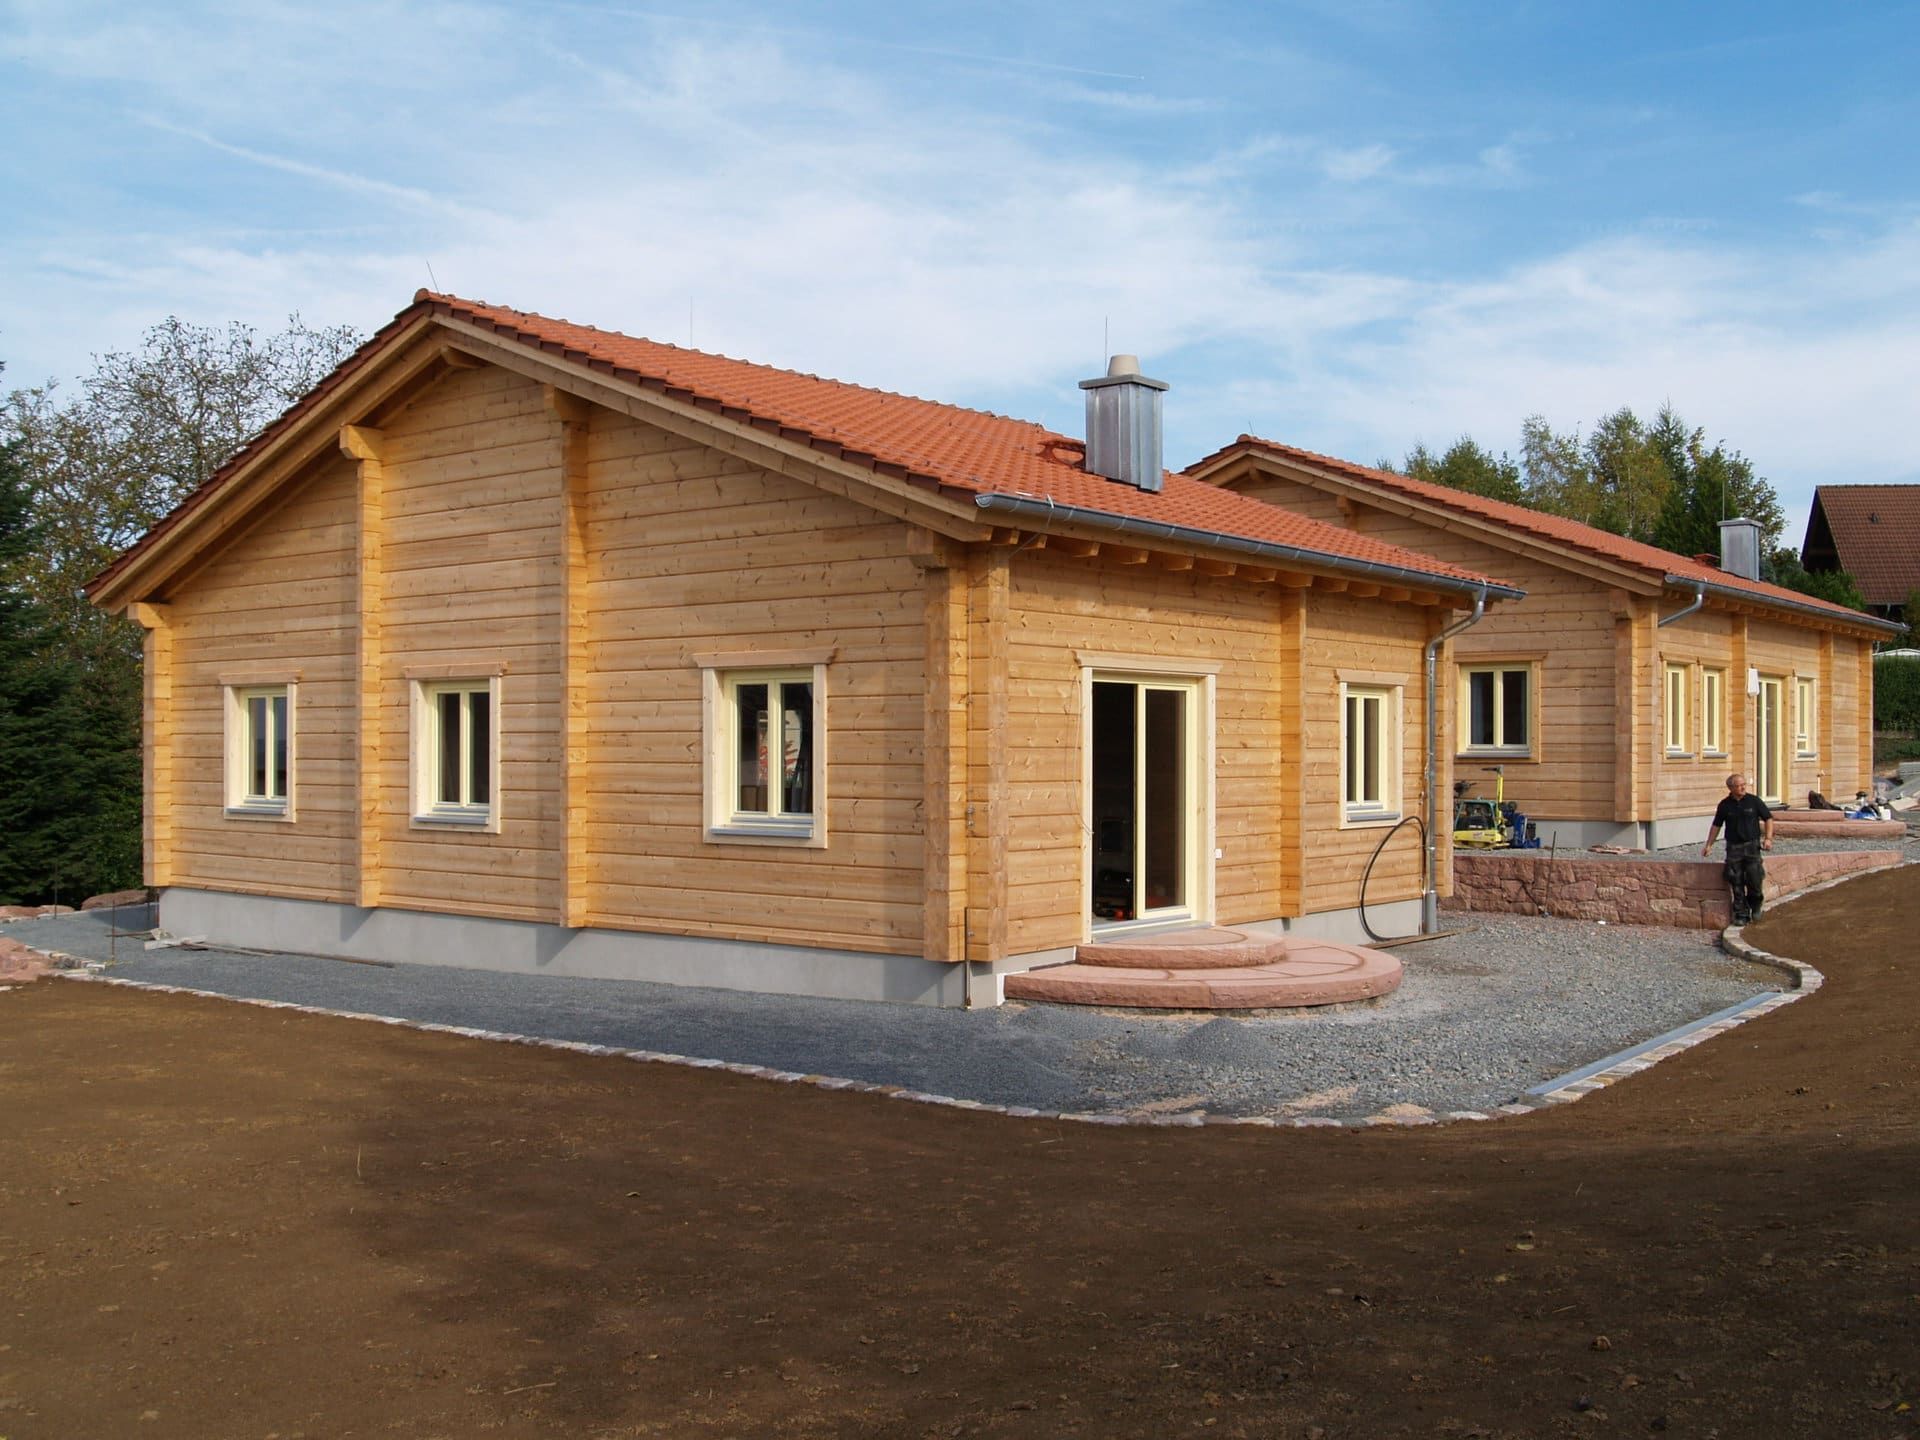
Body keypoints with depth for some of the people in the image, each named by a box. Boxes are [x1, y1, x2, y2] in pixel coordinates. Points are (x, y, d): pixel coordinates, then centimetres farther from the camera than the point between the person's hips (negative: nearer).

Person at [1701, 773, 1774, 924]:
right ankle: (1741, 914, 10)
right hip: (1733, 848, 1)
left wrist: (1768, 838, -4)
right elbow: (1716, 825, 14)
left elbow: (1768, 818, 7)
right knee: (1737, 883, 1)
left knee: (1754, 878, -7)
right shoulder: (1725, 805, 4)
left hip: (1752, 845, -1)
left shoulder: (1754, 801, 0)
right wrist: (1709, 845, 14)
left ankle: (1755, 905, 21)